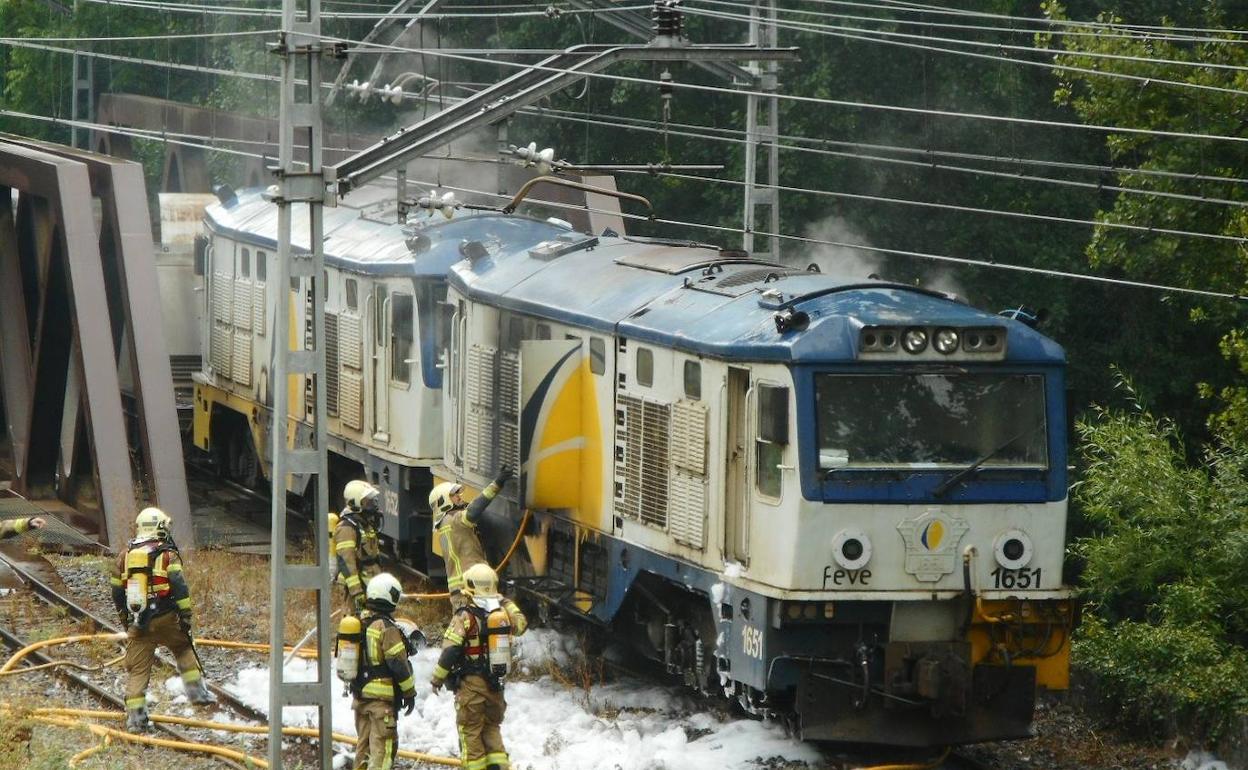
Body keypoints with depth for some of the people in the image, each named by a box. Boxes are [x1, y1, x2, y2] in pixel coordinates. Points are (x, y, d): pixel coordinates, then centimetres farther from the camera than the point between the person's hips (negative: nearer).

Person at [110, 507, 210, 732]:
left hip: (138, 623, 3)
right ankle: (196, 690, 16)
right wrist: (185, 615, -9)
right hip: (165, 619, -3)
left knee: (137, 669, 3)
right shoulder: (167, 555, -3)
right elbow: (179, 587, -13)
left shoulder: (126, 555, 11)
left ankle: (135, 717, -2)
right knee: (184, 649, 23)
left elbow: (117, 592, 17)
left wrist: (125, 618, 29)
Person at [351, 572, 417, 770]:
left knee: (364, 743, 16)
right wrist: (409, 692, -5)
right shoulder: (387, 628, -16)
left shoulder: (360, 624, 9)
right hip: (382, 696, -8)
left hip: (360, 694, 8)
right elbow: (398, 663, -15)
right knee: (382, 747, -8)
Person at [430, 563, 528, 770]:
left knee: (470, 731, 3)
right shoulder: (503, 612, 1)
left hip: (471, 683, -5)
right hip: (496, 683, 5)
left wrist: (438, 677, -5)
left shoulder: (465, 616, -14)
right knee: (492, 727, 16)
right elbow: (520, 625, 23)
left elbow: (450, 650, -17)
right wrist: (505, 602, 30)